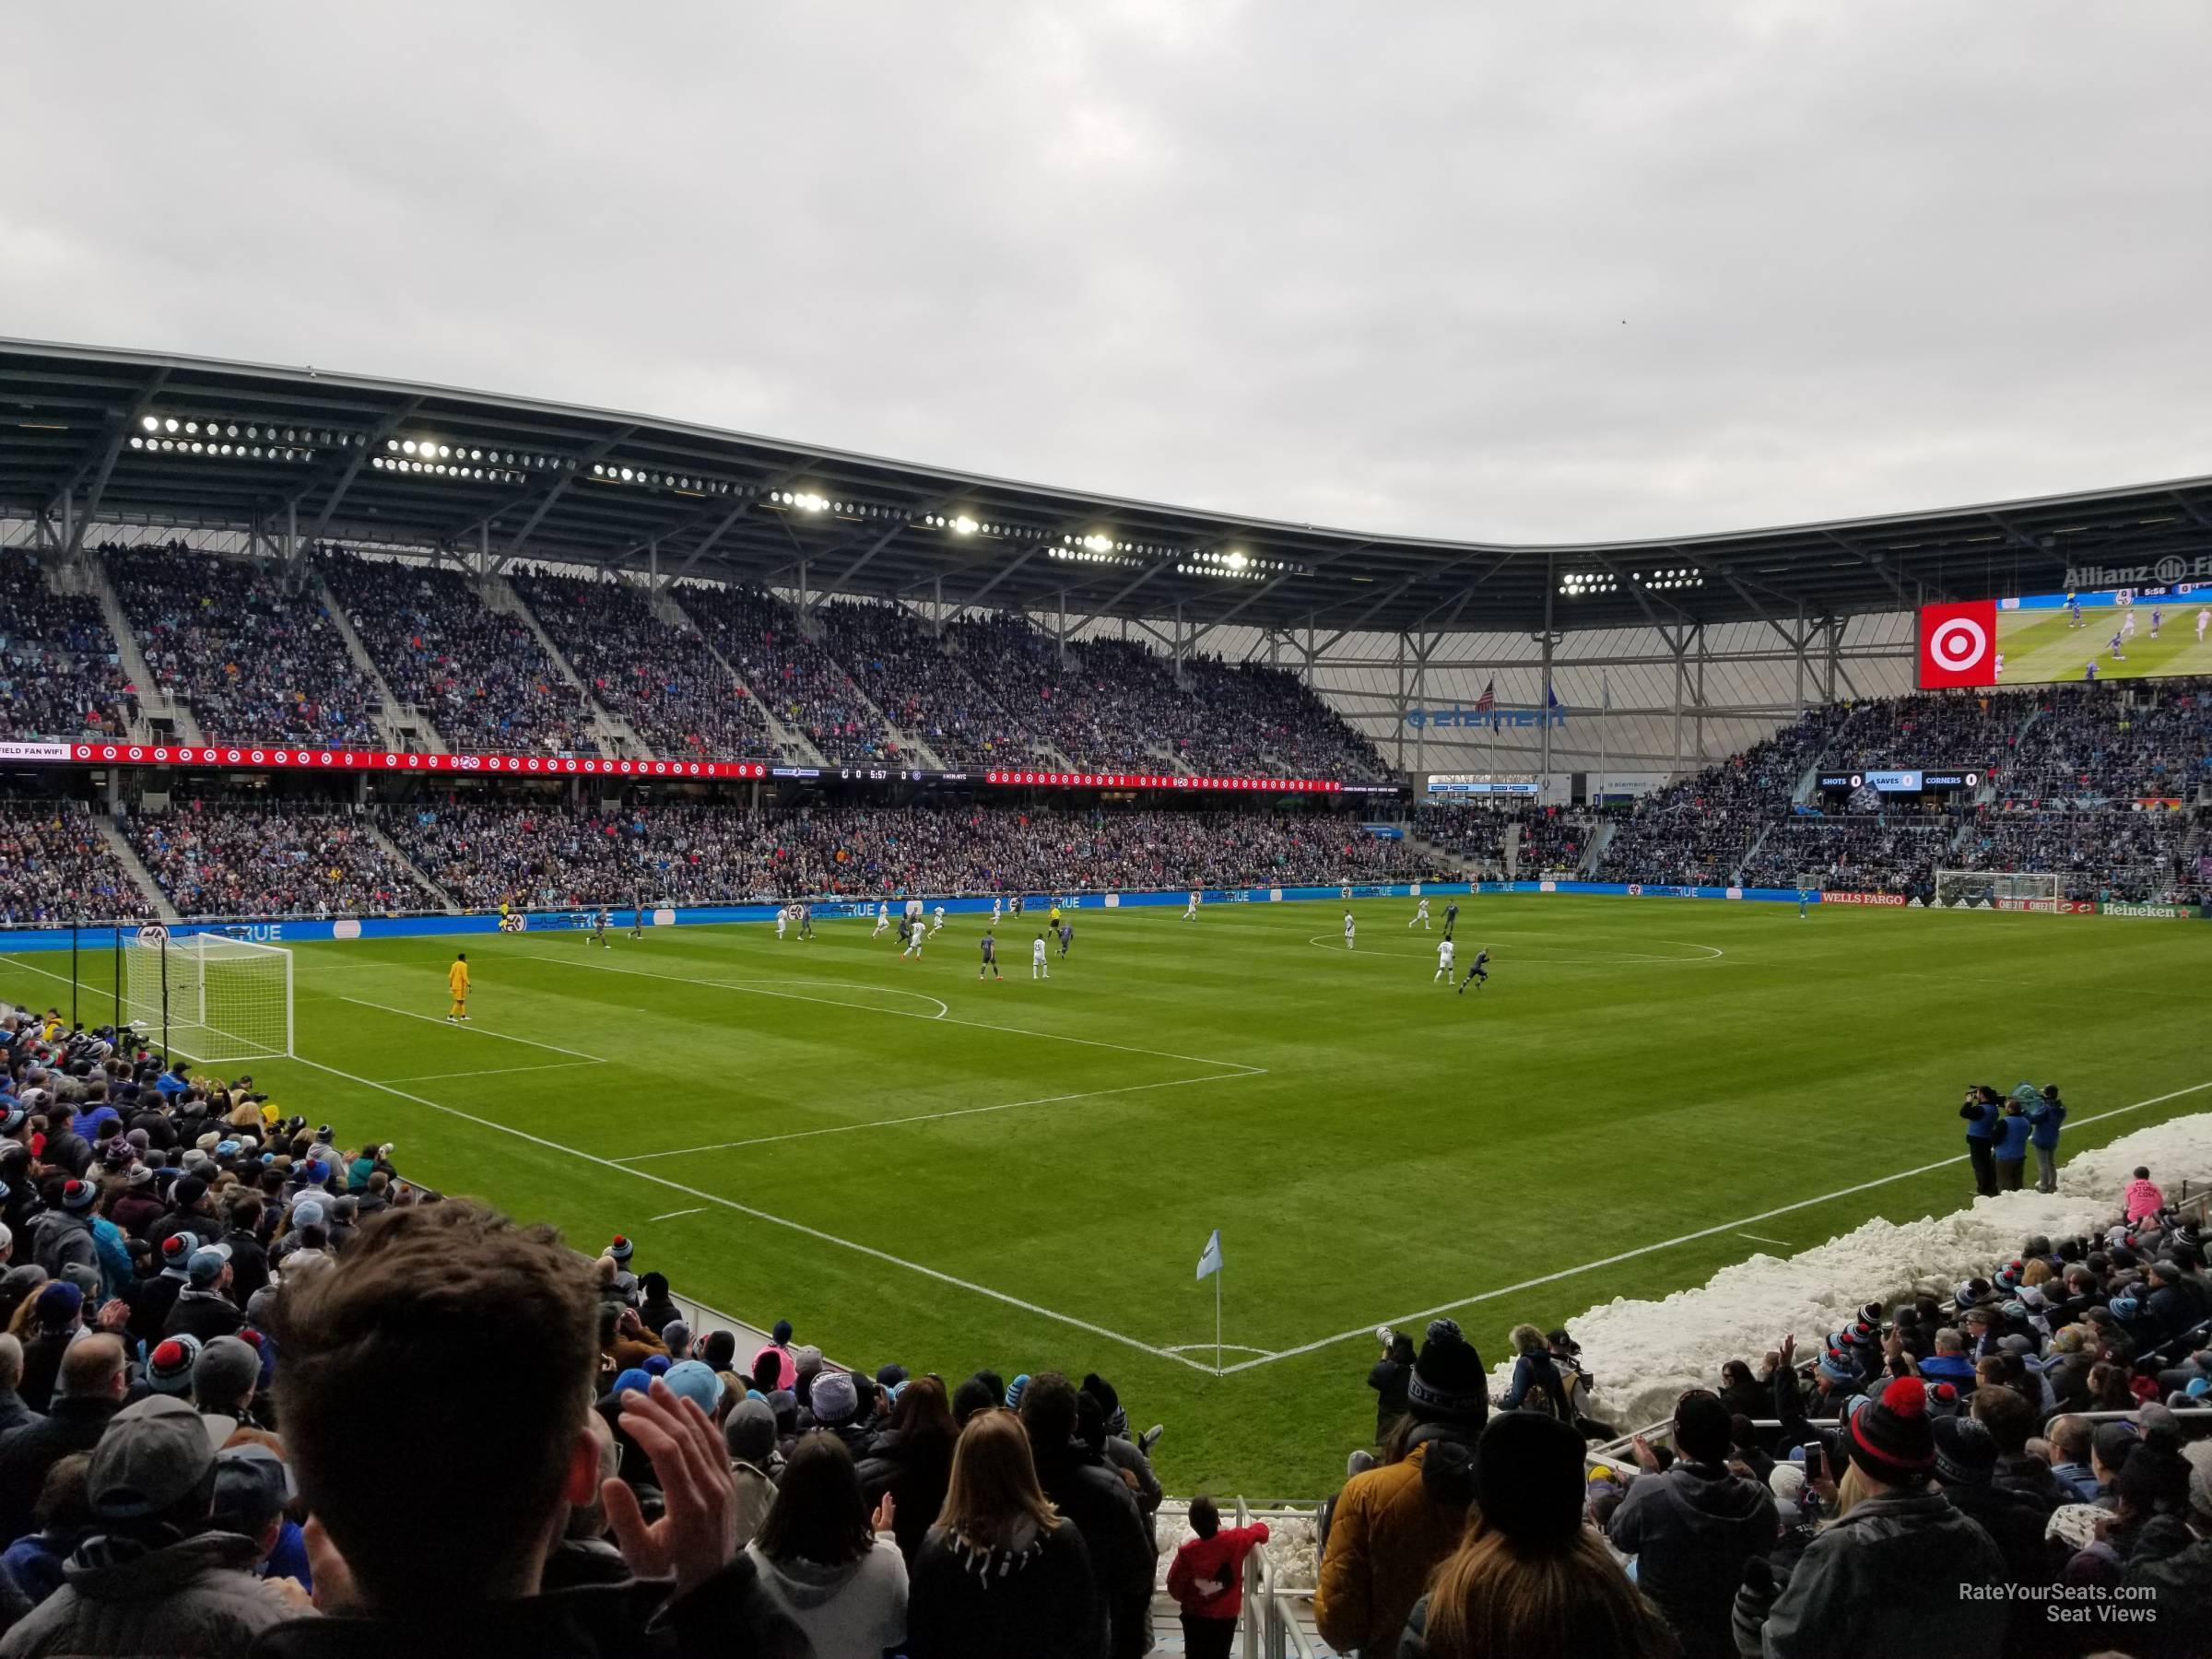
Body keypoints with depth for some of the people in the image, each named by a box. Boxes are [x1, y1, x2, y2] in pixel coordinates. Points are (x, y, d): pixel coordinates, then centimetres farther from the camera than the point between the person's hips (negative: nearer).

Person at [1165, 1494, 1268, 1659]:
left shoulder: (1187, 1551, -18)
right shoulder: (1235, 1540, -18)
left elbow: (1174, 1585, -8)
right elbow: (1261, 1532, 0)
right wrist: (1259, 1524, 23)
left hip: (1194, 1617, 0)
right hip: (1225, 1617, 0)